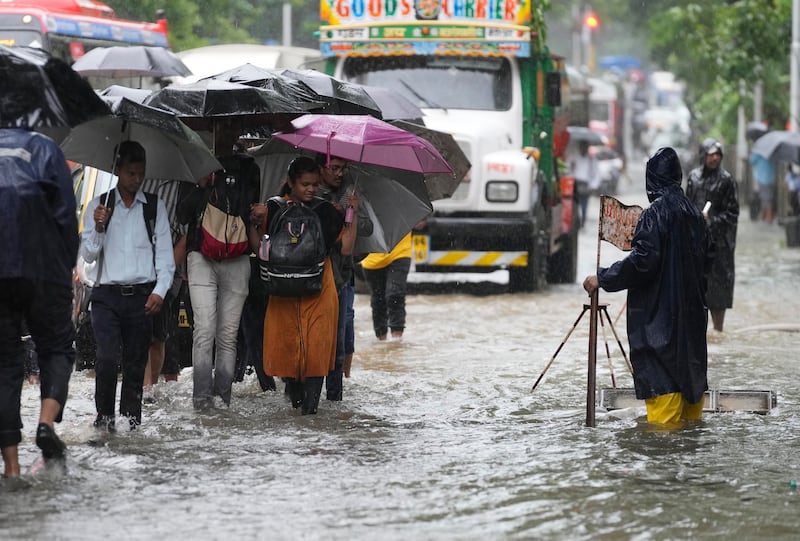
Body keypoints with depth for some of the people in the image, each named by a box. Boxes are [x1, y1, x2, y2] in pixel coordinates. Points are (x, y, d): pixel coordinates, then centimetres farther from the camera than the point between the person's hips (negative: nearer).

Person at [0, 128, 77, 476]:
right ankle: (47, 421, -14)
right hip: (38, 266, -2)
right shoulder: (41, 147, 13)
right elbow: (66, 214, 2)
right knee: (56, 346, 13)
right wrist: (66, 271, 6)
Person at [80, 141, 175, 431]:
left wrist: (160, 291, -5)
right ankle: (104, 417, -3)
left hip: (142, 296, 1)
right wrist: (98, 227, -11)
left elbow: (165, 254, 7)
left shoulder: (154, 206, 9)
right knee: (107, 358, -15)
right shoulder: (99, 205, 8)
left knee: (135, 364, 1)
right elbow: (88, 254, 6)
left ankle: (131, 422, 8)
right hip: (107, 294, -1)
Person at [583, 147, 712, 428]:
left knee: (660, 378, -6)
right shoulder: (694, 213, 8)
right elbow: (706, 260, 16)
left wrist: (602, 279, -16)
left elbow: (642, 261, -22)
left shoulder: (655, 213, -15)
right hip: (692, 312, 8)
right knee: (690, 372, 16)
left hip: (658, 313, -8)